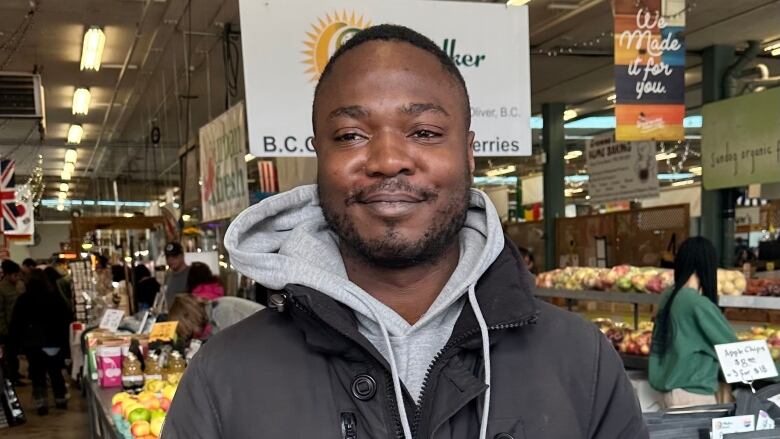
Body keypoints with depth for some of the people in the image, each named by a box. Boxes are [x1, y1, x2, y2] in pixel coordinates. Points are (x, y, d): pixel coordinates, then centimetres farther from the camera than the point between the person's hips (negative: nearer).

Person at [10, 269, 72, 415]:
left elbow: (16, 323, -4)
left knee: (37, 374, 5)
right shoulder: (56, 297, -2)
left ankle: (41, 404, 2)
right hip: (55, 342, 2)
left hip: (33, 343, -2)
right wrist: (64, 338, 7)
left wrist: (18, 341, 5)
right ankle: (61, 399, 23)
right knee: (56, 372, 15)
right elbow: (67, 318, -1)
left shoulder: (23, 300, -6)